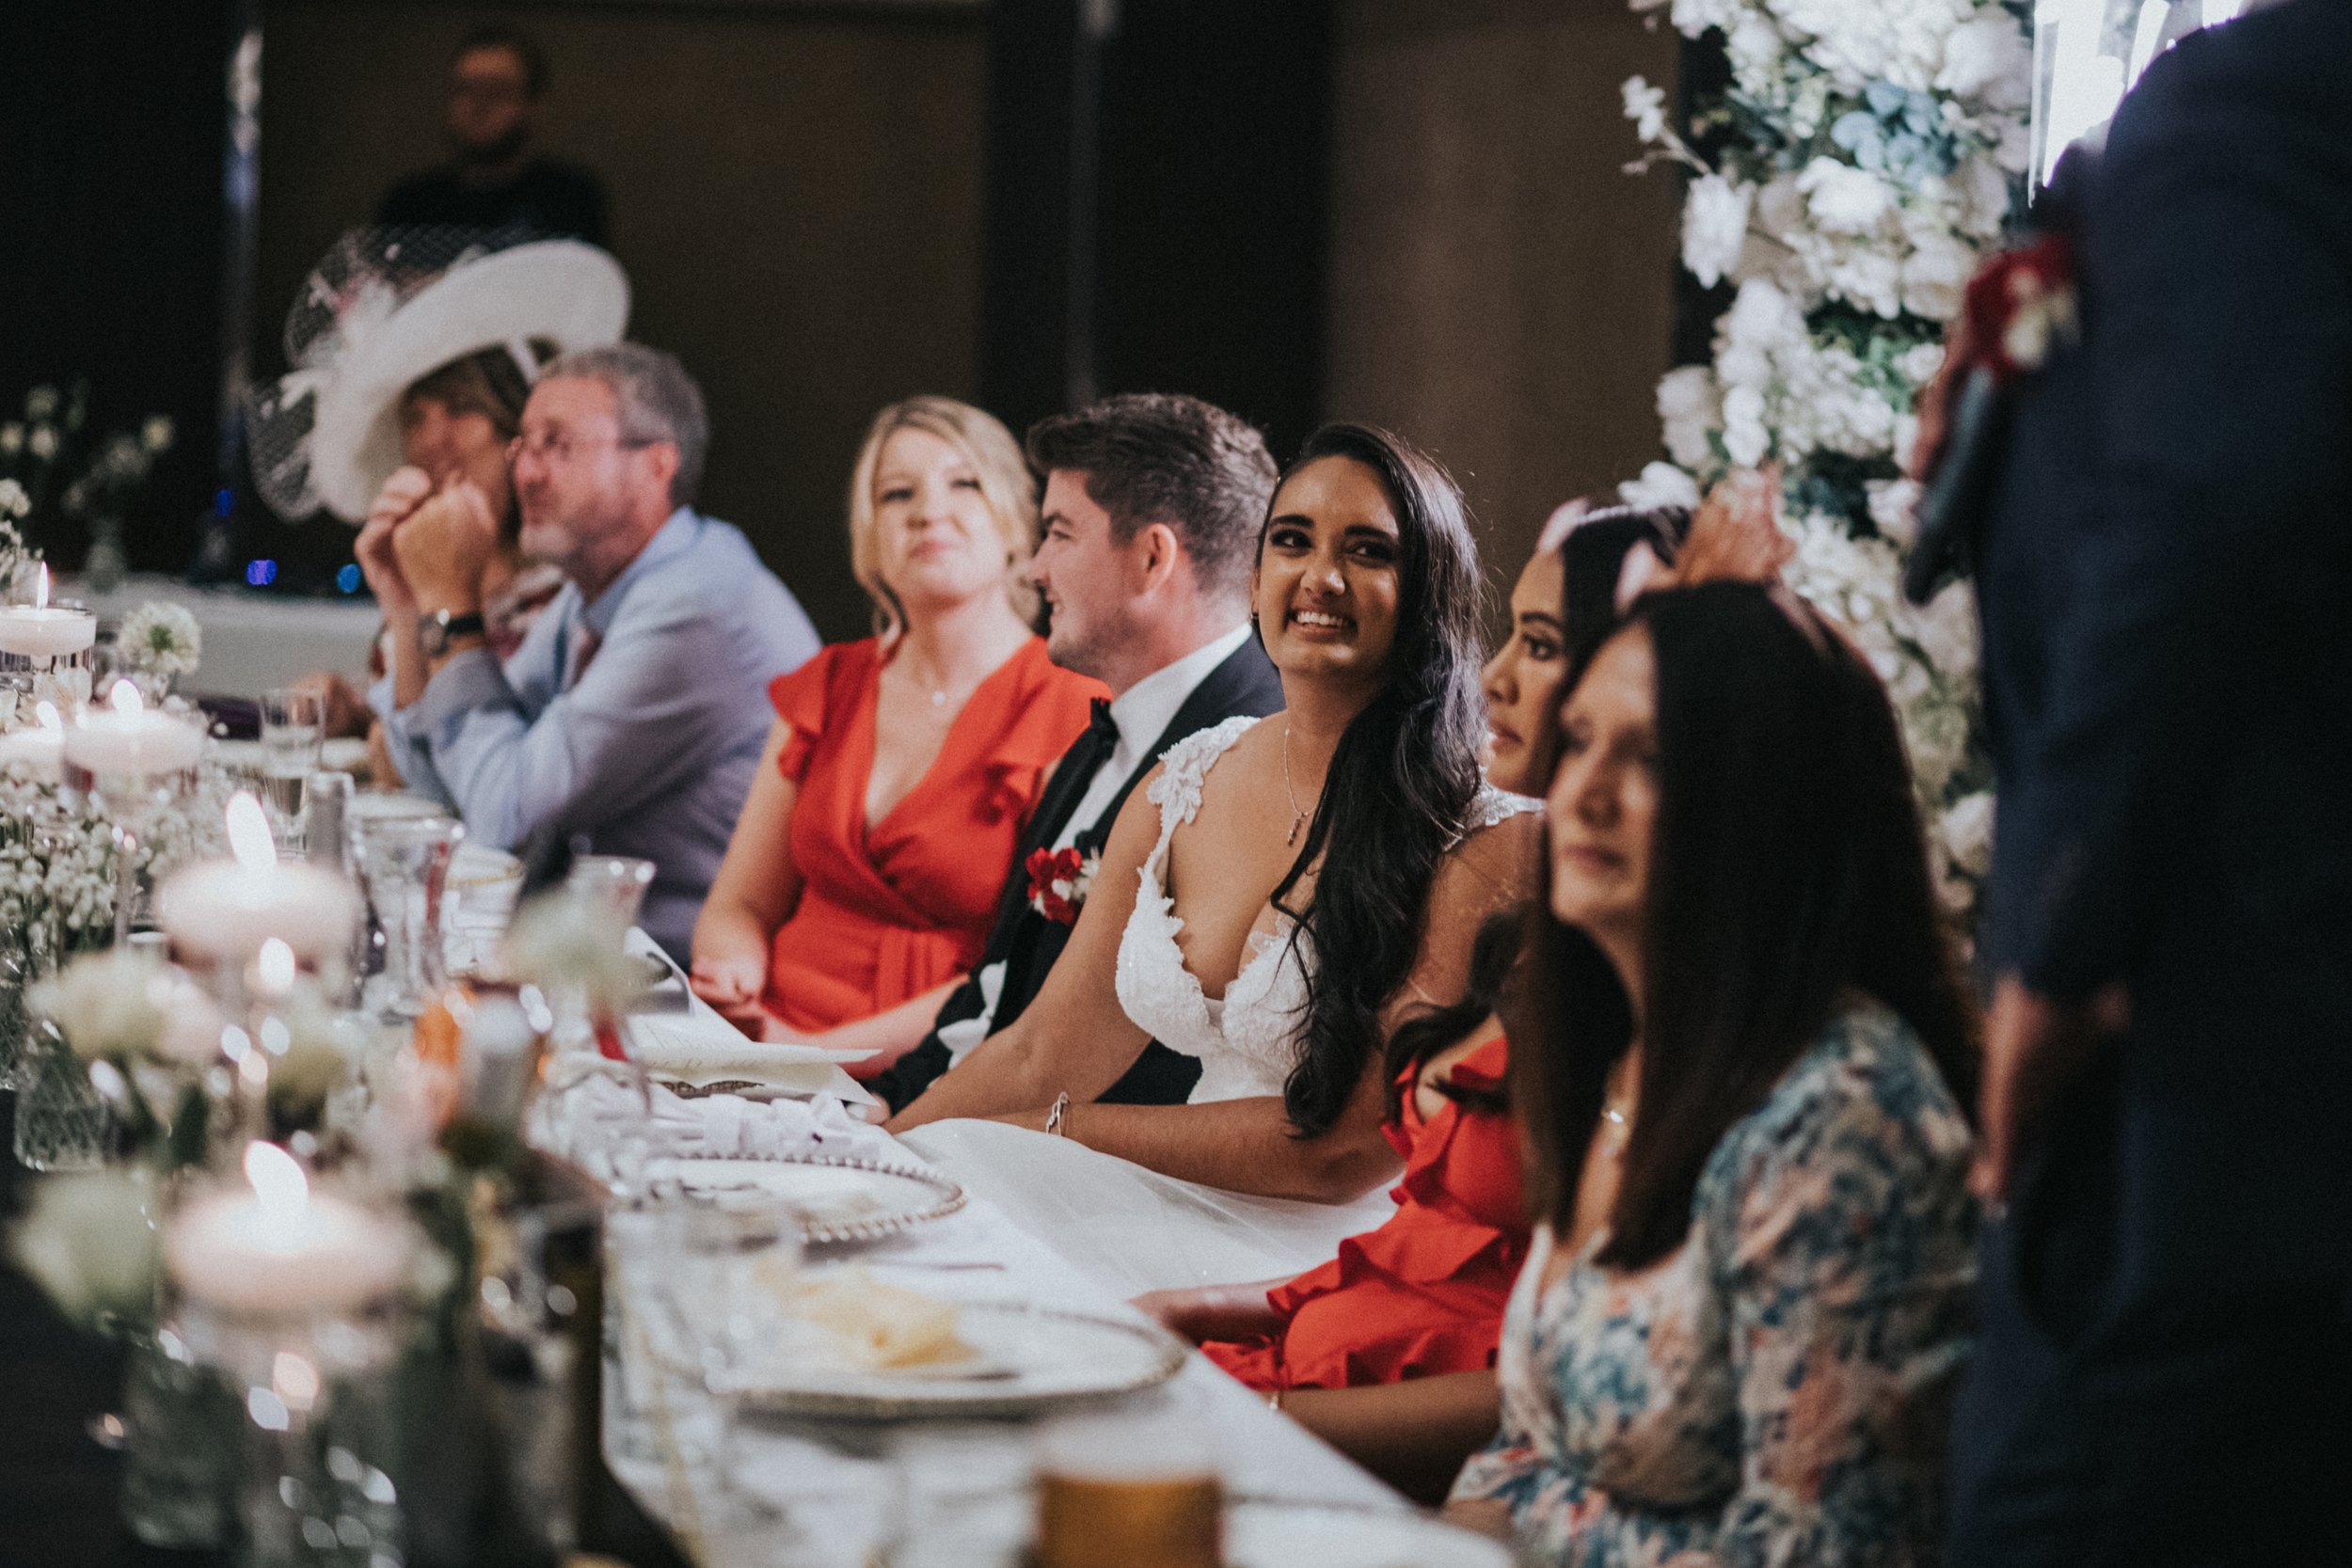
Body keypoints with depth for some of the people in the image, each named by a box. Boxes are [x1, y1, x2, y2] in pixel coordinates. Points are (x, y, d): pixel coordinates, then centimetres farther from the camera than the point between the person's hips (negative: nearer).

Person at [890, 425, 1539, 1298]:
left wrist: (1059, 1129, -10)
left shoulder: (1481, 833, -12)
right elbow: (1046, 1052, 12)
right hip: (1187, 1208, 6)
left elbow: (1352, 1145, -15)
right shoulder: (1183, 786, 9)